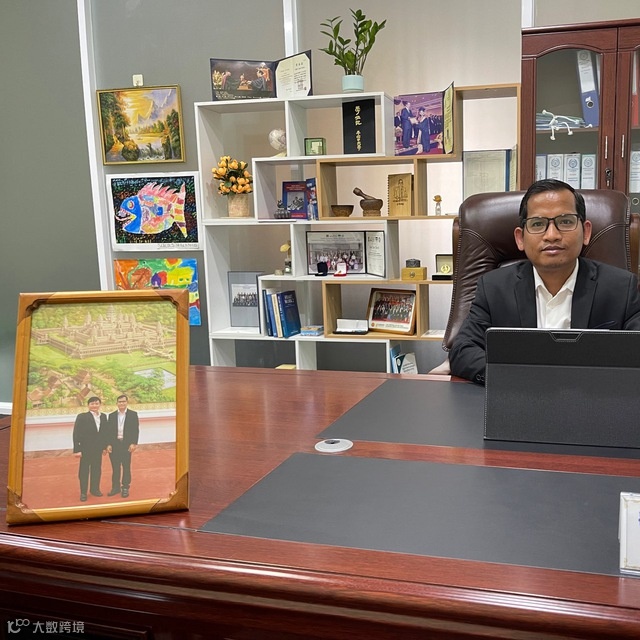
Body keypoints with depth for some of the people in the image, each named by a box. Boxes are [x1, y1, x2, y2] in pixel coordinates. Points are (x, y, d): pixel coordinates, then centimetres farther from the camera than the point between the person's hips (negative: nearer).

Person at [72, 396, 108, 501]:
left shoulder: (103, 416, 3)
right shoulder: (82, 417, -10)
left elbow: (104, 432, 8)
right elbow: (76, 434, -11)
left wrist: (104, 446, 7)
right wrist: (77, 450, -15)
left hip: (98, 449, 4)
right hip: (86, 449, -4)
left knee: (97, 470, 12)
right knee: (84, 471, 5)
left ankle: (95, 489, 27)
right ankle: (83, 492, 13)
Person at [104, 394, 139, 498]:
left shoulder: (133, 414, 1)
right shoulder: (112, 415, 7)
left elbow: (136, 430, -3)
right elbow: (108, 431, 6)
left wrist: (134, 443, -10)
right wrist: (108, 444, -3)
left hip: (127, 444, -2)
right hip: (114, 444, 2)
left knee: (126, 467, 3)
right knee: (115, 467, 7)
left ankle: (125, 488, 10)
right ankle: (115, 487, 15)